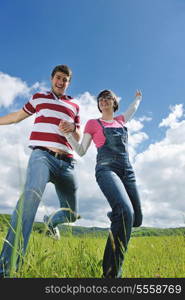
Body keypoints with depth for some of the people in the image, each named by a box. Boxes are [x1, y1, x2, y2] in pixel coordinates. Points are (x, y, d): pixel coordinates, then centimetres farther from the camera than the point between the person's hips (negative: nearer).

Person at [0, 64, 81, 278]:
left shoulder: (75, 106, 22)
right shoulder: (38, 97, 19)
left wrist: (73, 128, -1)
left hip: (66, 162, 4)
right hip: (42, 155, -3)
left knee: (71, 214, 7)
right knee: (31, 194, -32)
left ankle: (51, 220, 42)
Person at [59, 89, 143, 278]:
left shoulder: (120, 121, 24)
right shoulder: (93, 123, 12)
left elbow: (131, 110, 48)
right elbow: (81, 151, 7)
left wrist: (138, 99, 64)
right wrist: (66, 133, -5)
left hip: (127, 172, 6)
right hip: (106, 169, -6)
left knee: (137, 219, 5)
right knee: (126, 212, -30)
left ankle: (115, 215, 40)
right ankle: (111, 273, -23)